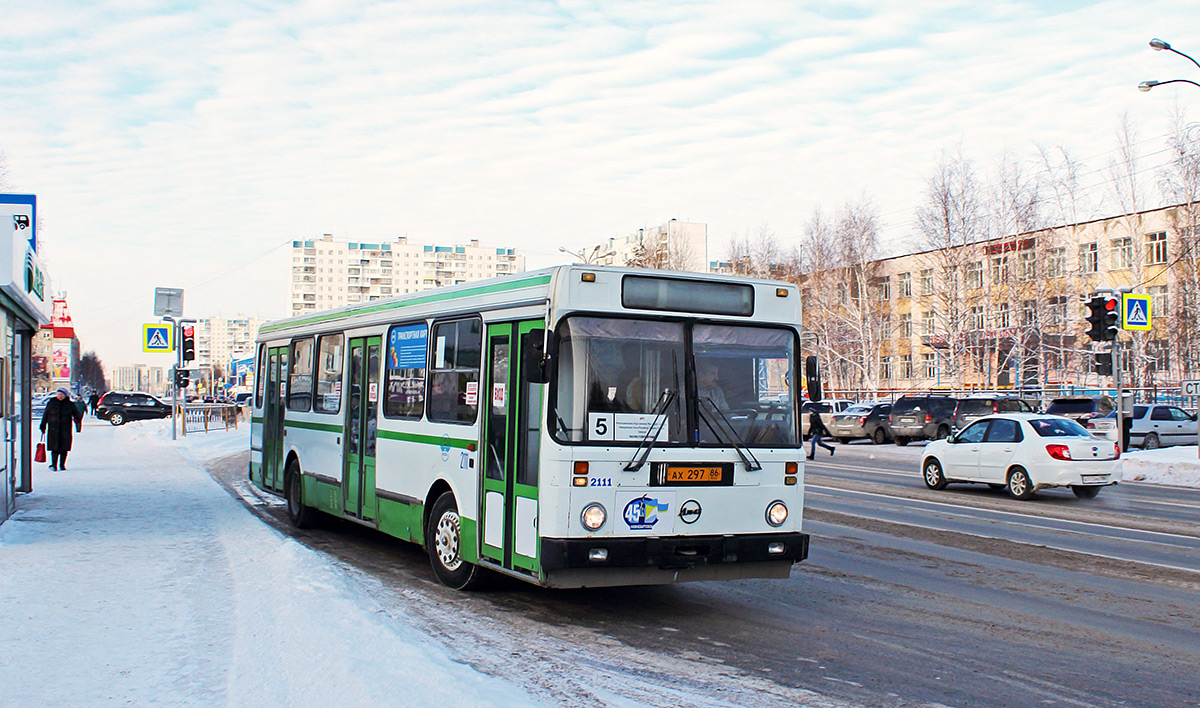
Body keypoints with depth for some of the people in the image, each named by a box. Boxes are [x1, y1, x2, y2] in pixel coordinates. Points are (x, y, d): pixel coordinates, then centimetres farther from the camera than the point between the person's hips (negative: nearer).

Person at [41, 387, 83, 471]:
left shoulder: (70, 404, 5)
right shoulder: (51, 403, 8)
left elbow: (77, 414, 6)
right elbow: (45, 415, 13)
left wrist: (77, 419, -17)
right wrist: (43, 426, 11)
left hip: (65, 430, 0)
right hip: (53, 429, 0)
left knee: (64, 448, 2)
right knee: (54, 448, -7)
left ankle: (62, 464, 12)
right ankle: (54, 464, -8)